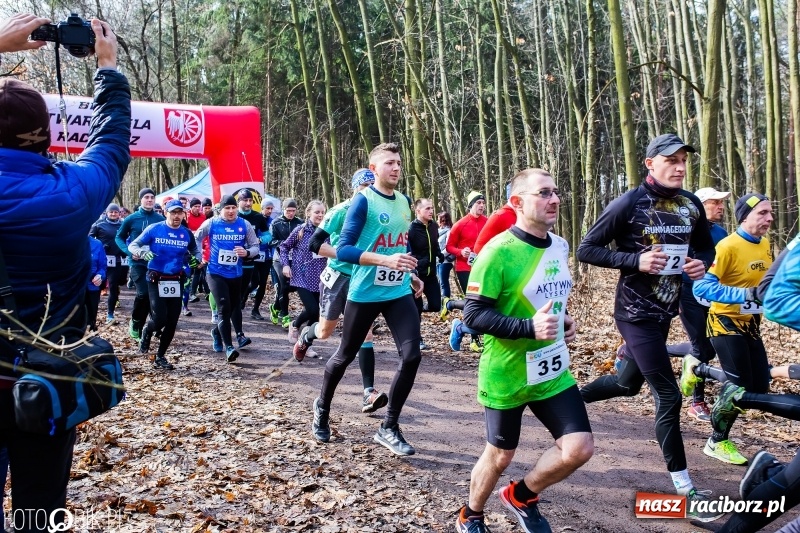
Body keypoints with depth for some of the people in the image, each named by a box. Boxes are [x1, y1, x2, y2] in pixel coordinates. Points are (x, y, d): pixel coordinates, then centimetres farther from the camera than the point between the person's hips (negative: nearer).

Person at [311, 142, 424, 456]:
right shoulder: (363, 201, -12)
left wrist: (411, 274, 18)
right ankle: (322, 408, 40)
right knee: (345, 356, 12)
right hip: (365, 293, -5)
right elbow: (343, 249, -19)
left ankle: (389, 428, 7)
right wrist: (386, 260, -29)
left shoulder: (404, 202, 9)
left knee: (412, 355, -8)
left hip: (399, 293, 5)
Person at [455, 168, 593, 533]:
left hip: (553, 370, 6)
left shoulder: (560, 246, 4)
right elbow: (473, 314, -21)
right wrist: (529, 327, -30)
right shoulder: (498, 251, -20)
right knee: (500, 455, 10)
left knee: (579, 448, -1)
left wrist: (563, 320, 5)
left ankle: (522, 497, 27)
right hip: (506, 375, -6)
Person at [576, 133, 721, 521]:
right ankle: (684, 490, 8)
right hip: (636, 313, -7)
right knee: (668, 395, -6)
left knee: (629, 383, 20)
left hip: (665, 311, 7)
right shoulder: (628, 205, -15)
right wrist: (636, 260, -25)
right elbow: (586, 249, -13)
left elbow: (706, 245, 17)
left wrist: (702, 263, -7)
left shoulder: (692, 205, 3)